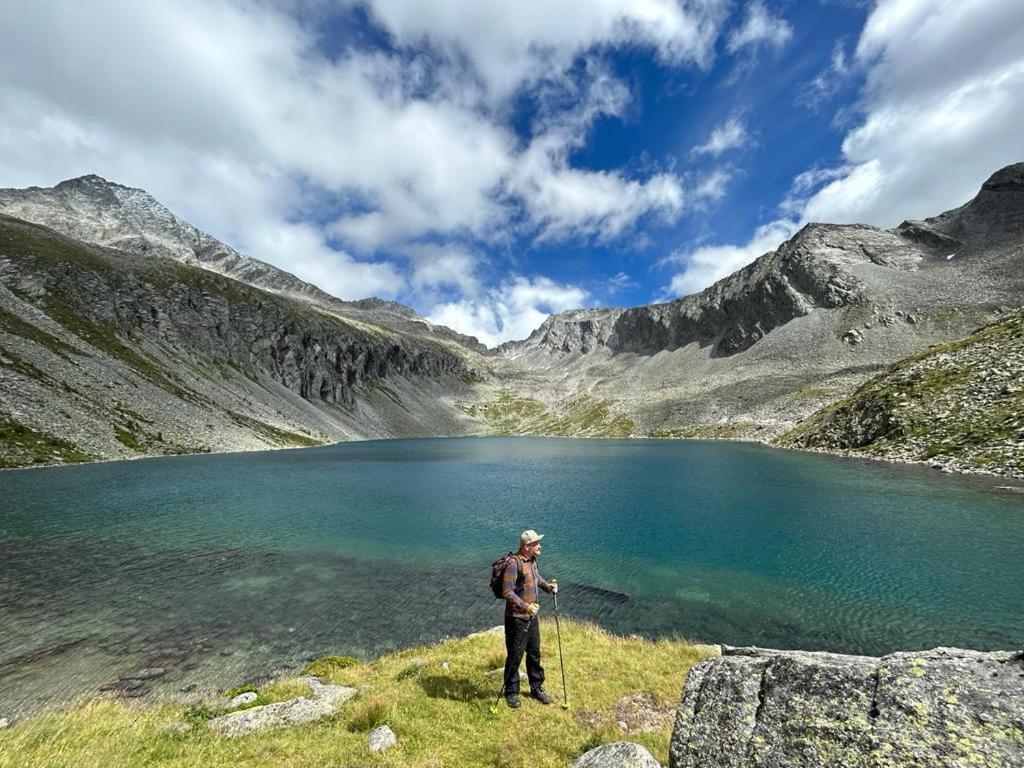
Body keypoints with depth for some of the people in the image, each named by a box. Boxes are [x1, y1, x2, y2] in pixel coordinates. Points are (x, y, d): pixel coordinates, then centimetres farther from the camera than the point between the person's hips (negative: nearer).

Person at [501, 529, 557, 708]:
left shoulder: (532, 560, 3)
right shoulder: (514, 563, -24)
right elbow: (507, 592, -27)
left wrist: (548, 585, 4)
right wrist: (526, 606, -32)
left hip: (532, 616, 8)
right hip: (517, 618, -8)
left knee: (535, 653, 19)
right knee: (515, 655, 7)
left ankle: (536, 688, 37)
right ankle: (511, 692, 29)